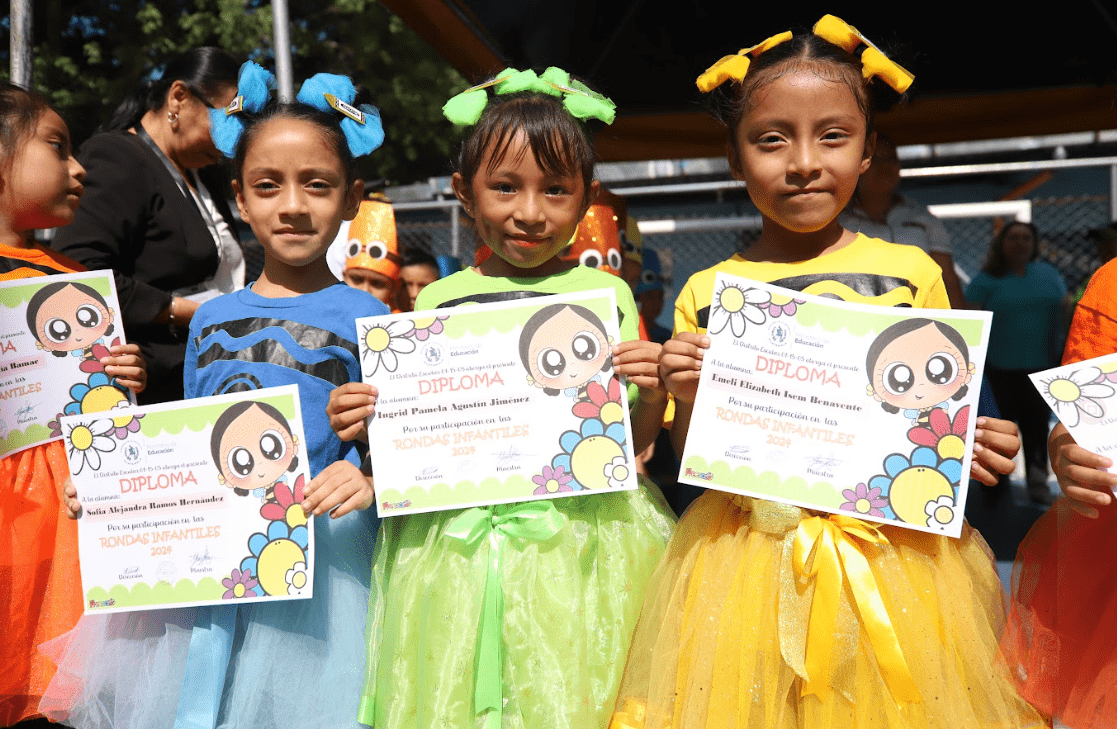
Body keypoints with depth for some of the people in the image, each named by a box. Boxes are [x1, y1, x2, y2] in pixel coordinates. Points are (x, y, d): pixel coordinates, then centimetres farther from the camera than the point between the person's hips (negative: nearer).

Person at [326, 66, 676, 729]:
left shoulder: (606, 293, 1)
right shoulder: (440, 300, 5)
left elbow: (633, 445, 5)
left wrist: (651, 397, -14)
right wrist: (370, 428, -6)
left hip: (579, 542, -1)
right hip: (457, 542, 2)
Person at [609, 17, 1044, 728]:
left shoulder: (910, 272, 0)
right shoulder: (705, 294, 0)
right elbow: (697, 457, 7)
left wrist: (977, 449, -11)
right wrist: (688, 400, -12)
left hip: (895, 555, 0)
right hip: (749, 557, 0)